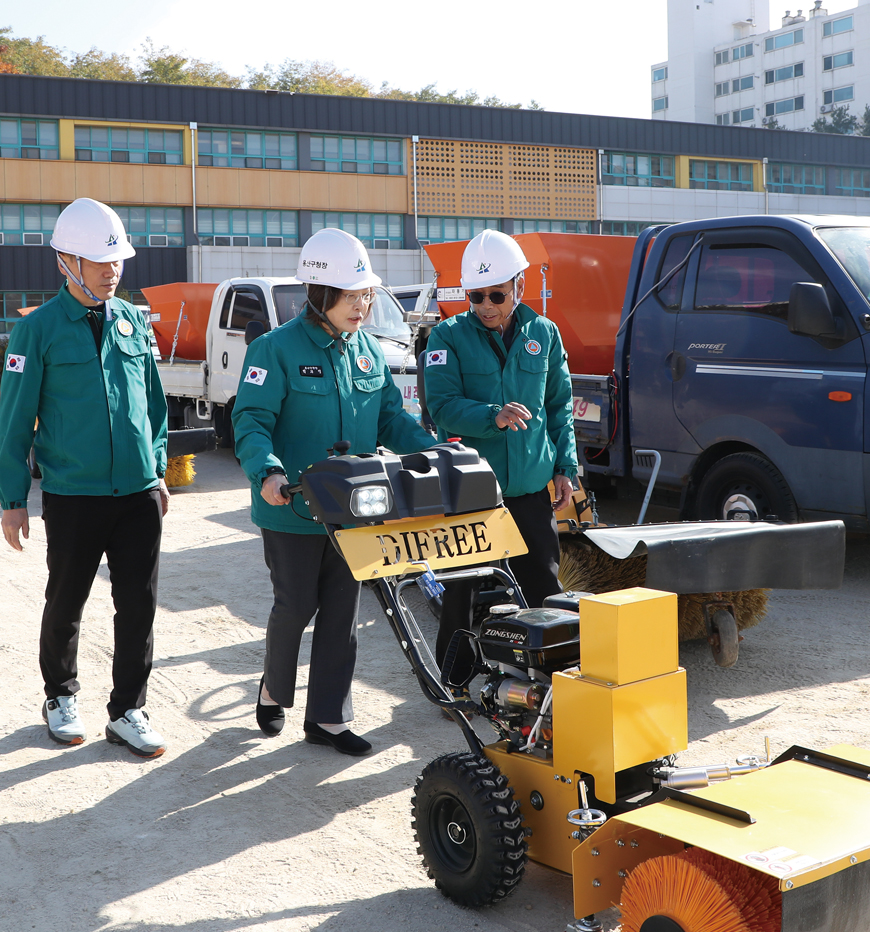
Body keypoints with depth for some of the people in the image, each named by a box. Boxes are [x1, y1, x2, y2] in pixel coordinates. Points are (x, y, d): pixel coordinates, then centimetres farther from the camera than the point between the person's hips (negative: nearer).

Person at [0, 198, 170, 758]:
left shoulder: (133, 320, 6)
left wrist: (157, 470, 14)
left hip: (138, 492, 3)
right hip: (73, 496, -3)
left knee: (139, 605, 5)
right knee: (66, 604, 13)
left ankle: (128, 711, 18)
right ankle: (61, 696, 35)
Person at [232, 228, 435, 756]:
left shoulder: (370, 351, 8)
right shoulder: (278, 349, -11)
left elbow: (391, 418, 13)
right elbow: (251, 421, -15)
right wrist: (268, 471, -33)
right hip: (293, 510, -5)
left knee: (342, 612, 8)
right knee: (296, 607, 7)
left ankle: (328, 718, 20)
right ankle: (274, 692, 34)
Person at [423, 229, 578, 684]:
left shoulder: (544, 334, 8)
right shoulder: (448, 336, -2)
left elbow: (559, 406, 16)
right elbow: (442, 405, -11)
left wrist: (565, 466, 9)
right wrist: (493, 416, -28)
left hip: (531, 488, 3)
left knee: (544, 587, 9)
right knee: (461, 591, 5)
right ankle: (454, 682, 21)